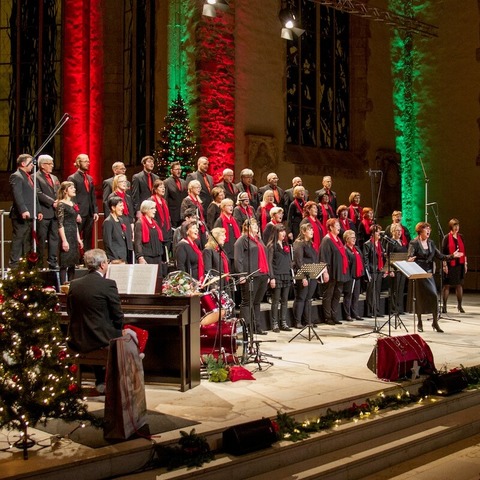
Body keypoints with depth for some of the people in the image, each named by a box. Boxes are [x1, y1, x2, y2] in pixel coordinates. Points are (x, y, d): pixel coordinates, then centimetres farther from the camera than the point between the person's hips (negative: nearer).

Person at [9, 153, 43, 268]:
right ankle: (14, 264, -2)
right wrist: (23, 210, -28)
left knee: (28, 240, 10)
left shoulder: (29, 177, 21)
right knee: (18, 239, -6)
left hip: (29, 215, 9)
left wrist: (38, 211, 17)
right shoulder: (16, 176, -7)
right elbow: (17, 195, -19)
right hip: (21, 215, -9)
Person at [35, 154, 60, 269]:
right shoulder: (36, 177, -3)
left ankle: (53, 261, 11)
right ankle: (39, 263, 5)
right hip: (44, 213, -7)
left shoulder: (54, 178, 22)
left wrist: (59, 201, -3)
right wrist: (52, 202, -16)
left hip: (55, 212, 7)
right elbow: (39, 194, -13)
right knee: (41, 239, -2)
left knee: (54, 238, 6)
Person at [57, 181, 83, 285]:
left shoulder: (73, 204, 15)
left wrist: (78, 239, 16)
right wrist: (64, 241, -20)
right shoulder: (61, 204, -9)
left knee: (72, 263, 9)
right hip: (66, 235, -8)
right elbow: (60, 224, -14)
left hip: (74, 236, 8)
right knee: (64, 264, -6)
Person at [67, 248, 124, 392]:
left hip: (77, 342, 5)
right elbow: (118, 317, -10)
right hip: (100, 341, -5)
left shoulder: (74, 284, 2)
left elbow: (71, 313, 9)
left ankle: (100, 382, 37)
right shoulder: (108, 284, -13)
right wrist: (118, 329, 11)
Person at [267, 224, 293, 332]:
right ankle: (275, 324, 4)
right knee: (276, 301, -1)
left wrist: (291, 273, 9)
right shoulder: (272, 246, -5)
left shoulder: (286, 245, 15)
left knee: (285, 300, 8)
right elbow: (270, 262, -10)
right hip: (277, 276, -6)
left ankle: (283, 323, 14)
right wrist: (272, 277, -16)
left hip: (287, 275, 6)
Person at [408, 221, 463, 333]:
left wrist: (452, 256, -4)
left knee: (434, 296, -6)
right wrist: (410, 260, -42)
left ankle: (435, 323, 4)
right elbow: (410, 256, -18)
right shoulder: (414, 243, -7)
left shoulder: (431, 243, 10)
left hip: (428, 273, 4)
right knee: (419, 298, 2)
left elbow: (440, 256, 9)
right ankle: (419, 323, 17)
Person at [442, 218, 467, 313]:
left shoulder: (461, 237, 9)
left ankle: (459, 305, 16)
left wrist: (465, 263, 10)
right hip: (450, 265, -4)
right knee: (447, 285, 1)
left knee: (459, 285, 7)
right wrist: (444, 265, -11)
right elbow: (443, 252, -6)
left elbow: (464, 251, 12)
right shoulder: (447, 237, -4)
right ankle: (444, 306, 6)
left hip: (459, 264, 4)